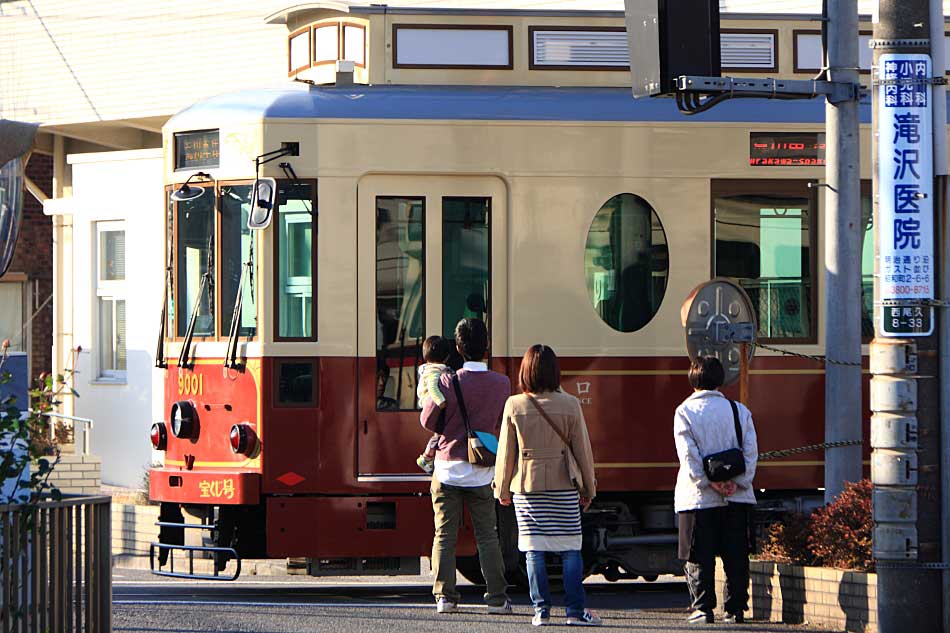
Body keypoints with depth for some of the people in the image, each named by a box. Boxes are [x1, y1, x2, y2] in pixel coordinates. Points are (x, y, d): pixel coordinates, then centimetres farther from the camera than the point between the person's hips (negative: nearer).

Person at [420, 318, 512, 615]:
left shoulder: (449, 382, -12)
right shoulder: (502, 384, -4)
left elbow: (428, 421, -5)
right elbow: (501, 424, 8)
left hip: (448, 467, -2)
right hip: (482, 471, 2)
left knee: (445, 535, 4)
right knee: (487, 535, 7)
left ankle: (445, 596, 1)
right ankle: (496, 597, 3)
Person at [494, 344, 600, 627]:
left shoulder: (514, 406, -4)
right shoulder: (570, 405, -6)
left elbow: (506, 453, 1)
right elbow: (583, 450, 0)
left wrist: (503, 490, 12)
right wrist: (588, 488, 11)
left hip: (527, 486, 1)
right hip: (563, 487, -1)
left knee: (534, 550, 5)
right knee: (570, 549, 4)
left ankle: (541, 610, 3)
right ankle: (575, 610, 1)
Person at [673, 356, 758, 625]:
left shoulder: (685, 411, -2)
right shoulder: (739, 410, 6)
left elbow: (689, 452, -11)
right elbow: (751, 450, -2)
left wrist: (707, 482, -12)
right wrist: (738, 482, -7)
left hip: (698, 497, -2)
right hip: (737, 497, 2)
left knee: (699, 557, 2)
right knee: (736, 556, 7)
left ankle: (702, 608, -2)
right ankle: (735, 609, 6)